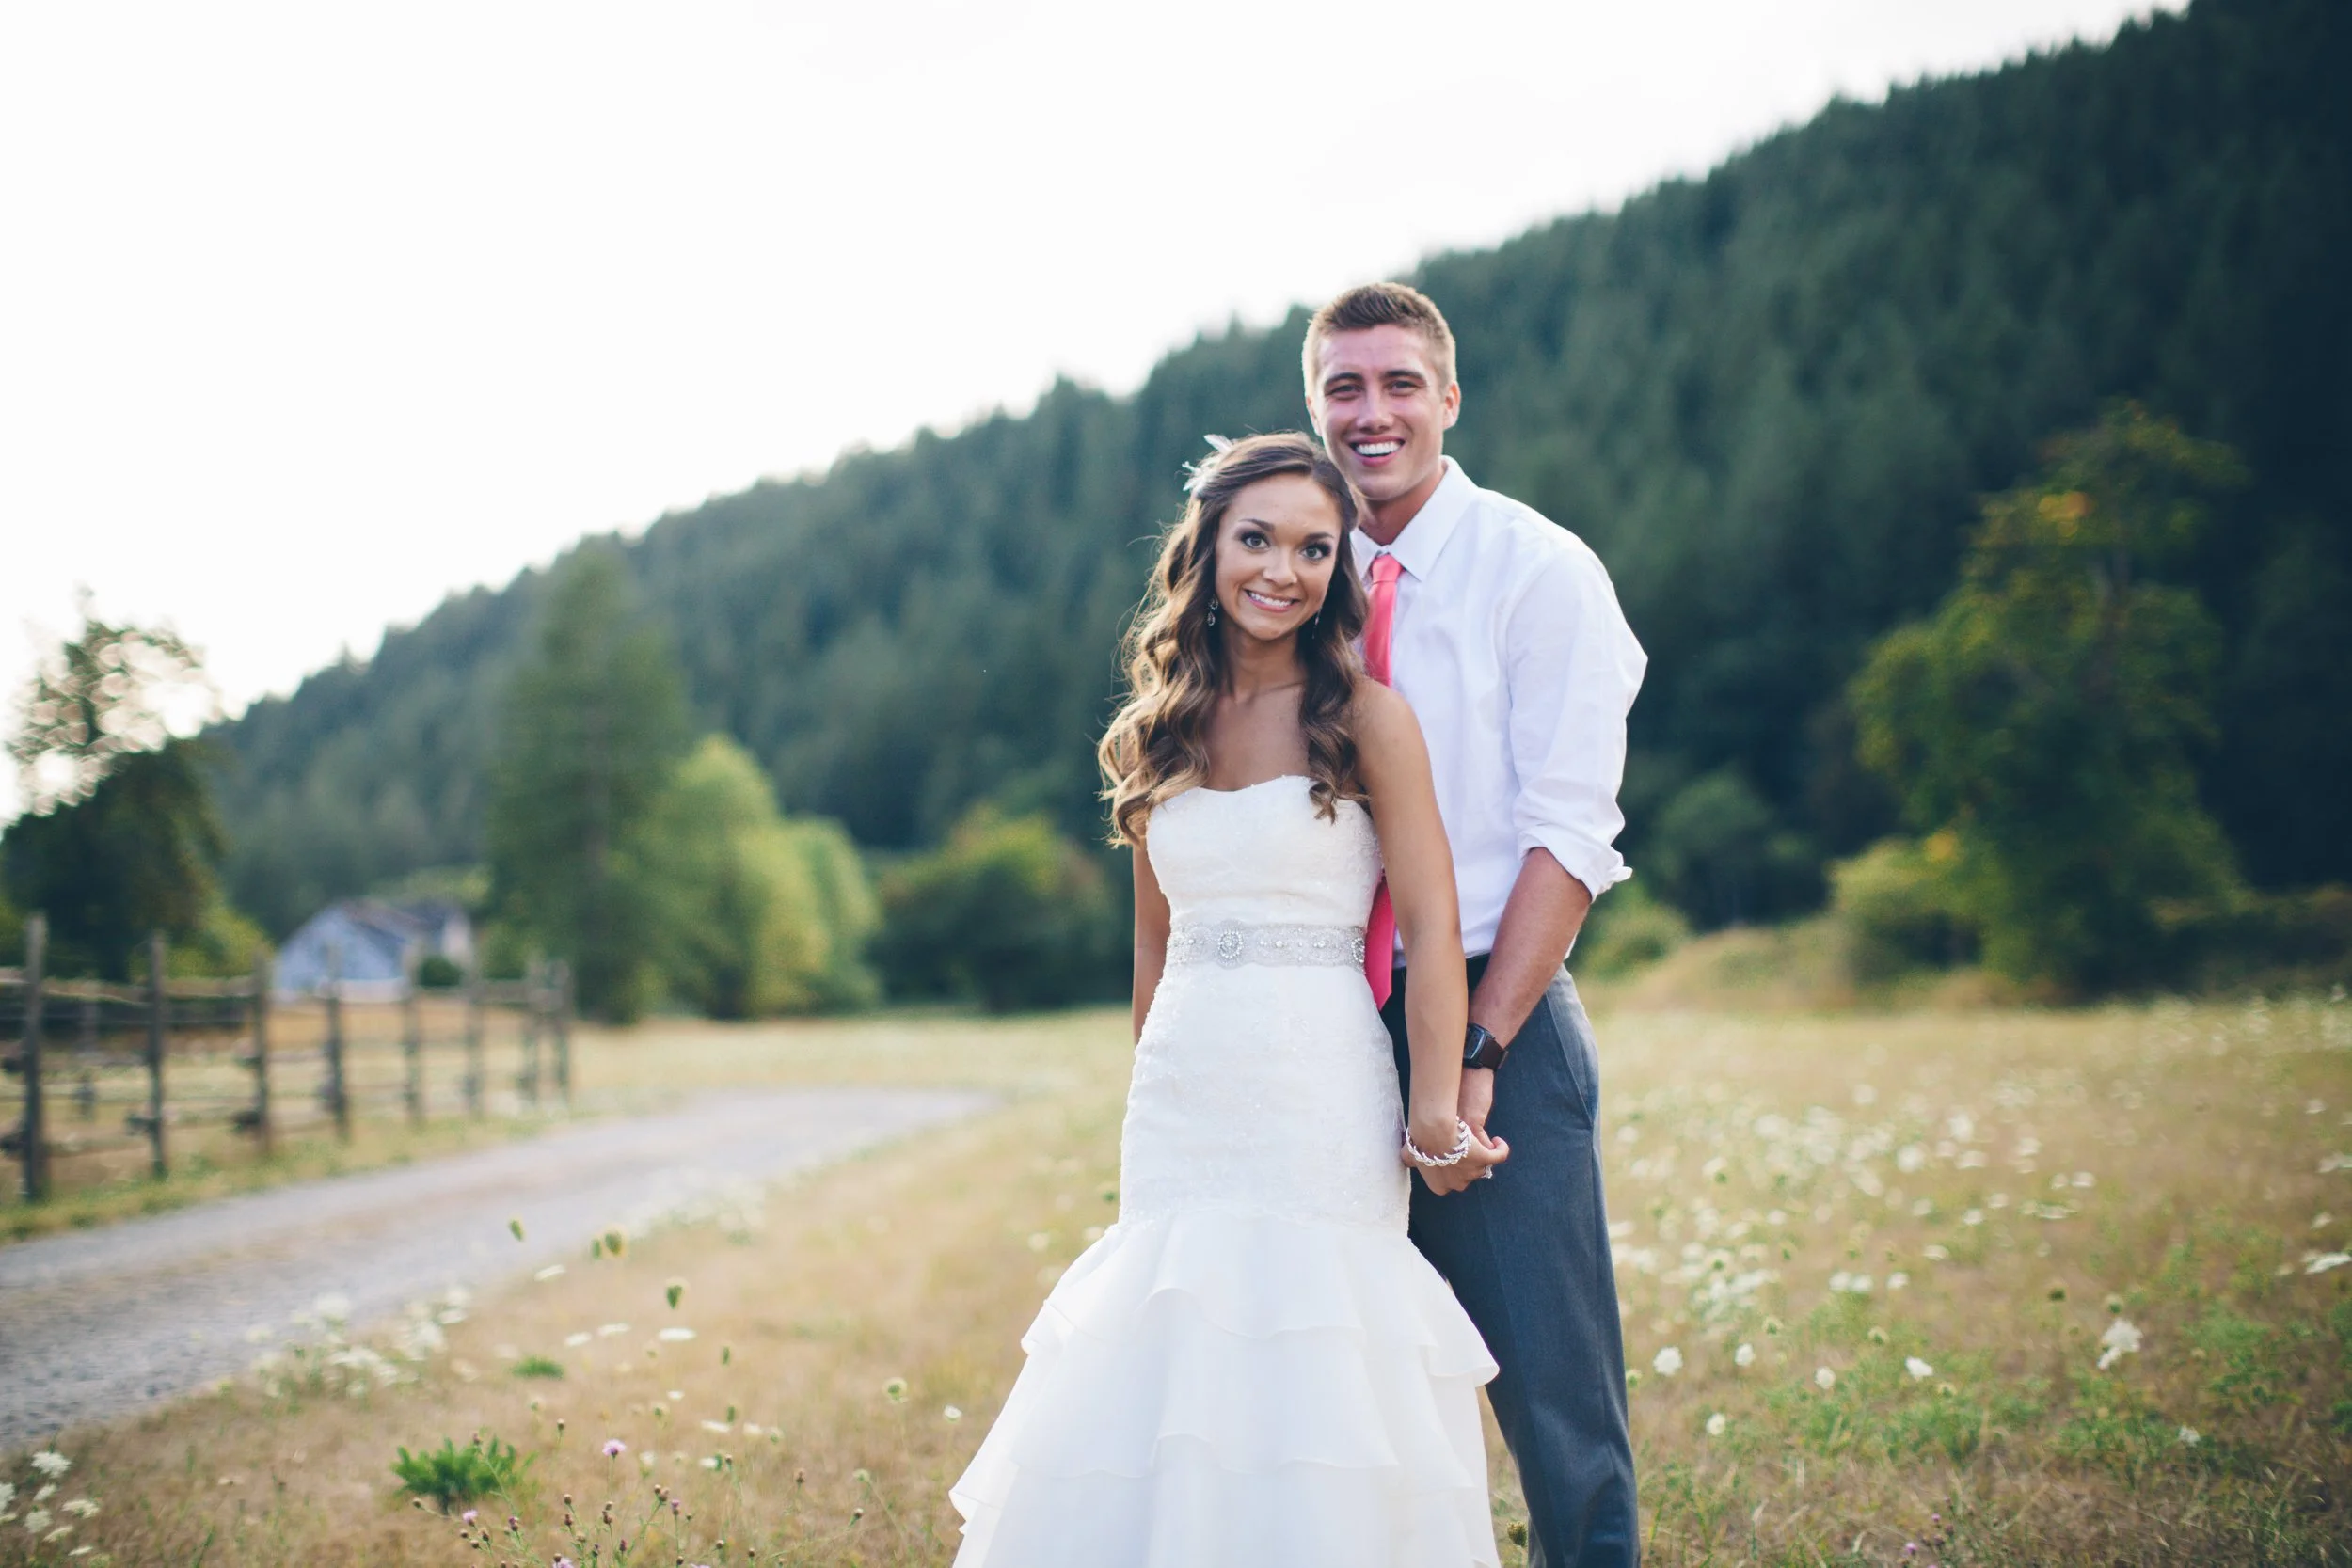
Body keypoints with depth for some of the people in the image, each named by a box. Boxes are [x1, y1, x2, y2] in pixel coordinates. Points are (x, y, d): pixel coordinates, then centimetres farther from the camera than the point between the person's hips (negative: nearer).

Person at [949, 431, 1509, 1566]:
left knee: (1308, 1377, -6)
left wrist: (1437, 1114, -14)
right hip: (1178, 1093, 5)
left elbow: (1432, 928, -7)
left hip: (1319, 1091, -5)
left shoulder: (1364, 716, -3)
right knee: (1168, 1386, 3)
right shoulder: (1162, 731, 12)